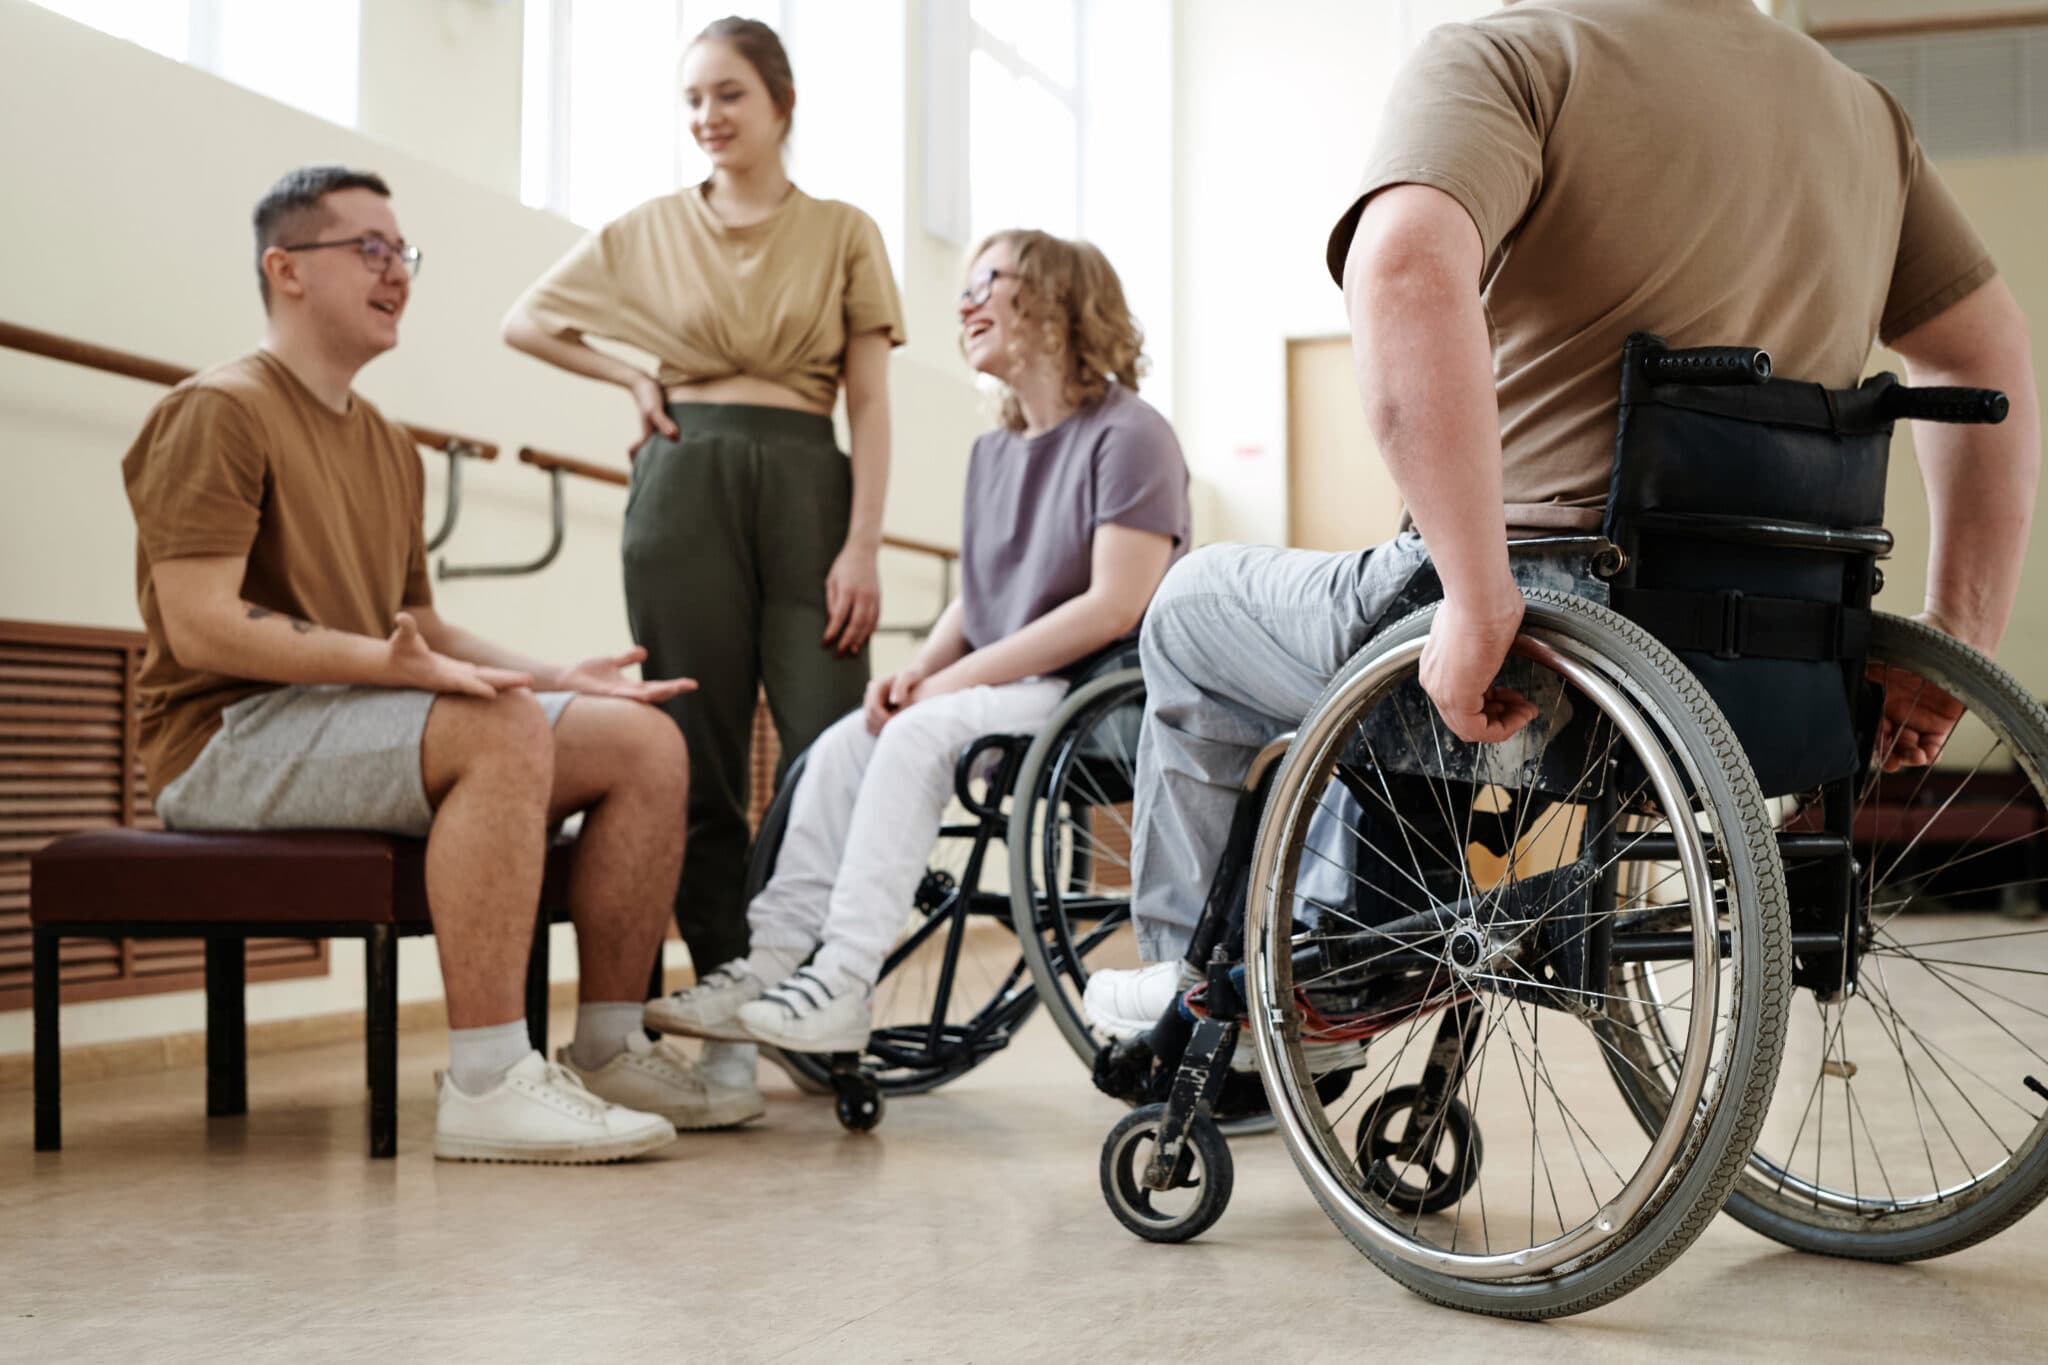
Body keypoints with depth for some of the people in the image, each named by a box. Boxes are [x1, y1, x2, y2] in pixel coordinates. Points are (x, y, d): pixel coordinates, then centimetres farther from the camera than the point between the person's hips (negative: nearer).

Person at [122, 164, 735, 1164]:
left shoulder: (387, 443, 23)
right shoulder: (218, 413, -6)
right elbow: (200, 627, -18)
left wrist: (558, 675, 8)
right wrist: (391, 660, -28)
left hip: (361, 719, 9)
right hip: (231, 734, -8)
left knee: (648, 742, -7)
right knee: (501, 730, -35)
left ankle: (607, 1051, -4)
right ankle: (485, 1085, -36)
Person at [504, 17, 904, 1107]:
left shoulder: (843, 233, 11)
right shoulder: (650, 231, 15)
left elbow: (869, 403, 6)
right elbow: (526, 321, 24)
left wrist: (863, 545, -5)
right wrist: (631, 377, 10)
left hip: (808, 485, -1)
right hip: (685, 485, 1)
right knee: (700, 764, -2)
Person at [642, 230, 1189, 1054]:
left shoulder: (1127, 434, -9)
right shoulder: (993, 452, 19)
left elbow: (1115, 607, -18)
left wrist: (957, 677, -17)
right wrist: (920, 668, -3)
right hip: (1007, 690, 8)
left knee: (920, 734, -28)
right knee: (845, 742, -12)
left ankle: (841, 985, -28)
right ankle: (774, 957, -16)